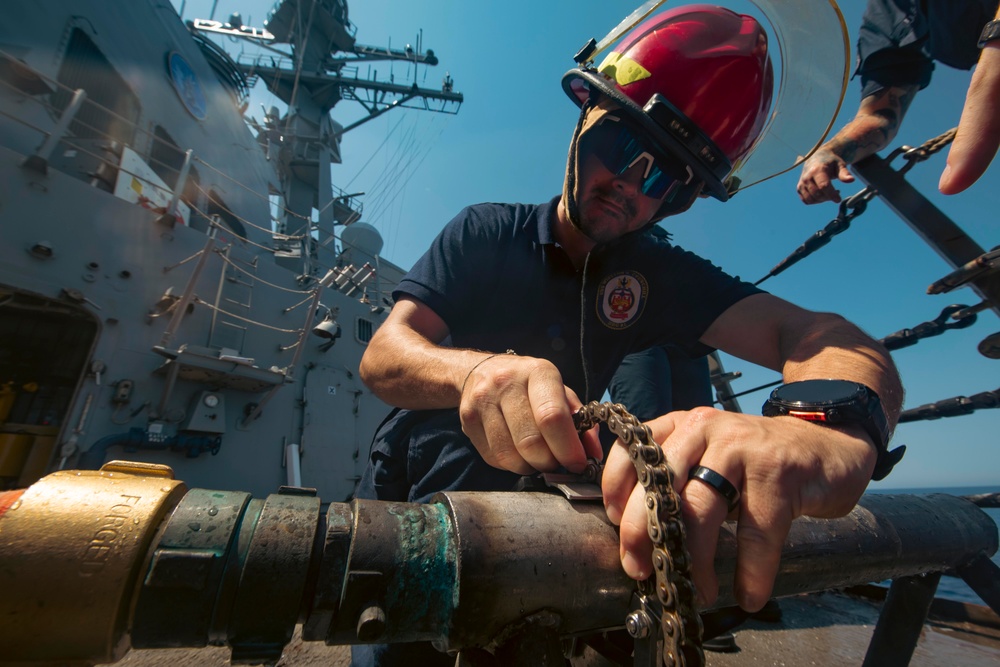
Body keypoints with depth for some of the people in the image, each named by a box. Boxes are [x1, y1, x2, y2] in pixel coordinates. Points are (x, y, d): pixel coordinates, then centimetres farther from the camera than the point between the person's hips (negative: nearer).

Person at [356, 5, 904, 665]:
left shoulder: (661, 276, -7)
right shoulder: (485, 232, -10)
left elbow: (815, 331, -22)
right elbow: (381, 356, -20)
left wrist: (835, 424, -46)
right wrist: (476, 371, -42)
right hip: (411, 486, -1)